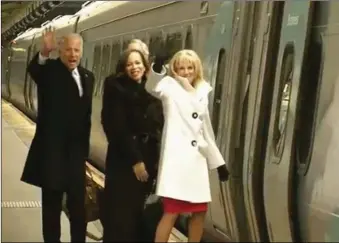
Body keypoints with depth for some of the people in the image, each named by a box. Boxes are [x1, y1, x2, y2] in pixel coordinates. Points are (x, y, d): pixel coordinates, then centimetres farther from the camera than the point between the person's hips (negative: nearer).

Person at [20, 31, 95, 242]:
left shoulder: (87, 76, 10)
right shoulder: (49, 70, -7)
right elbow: (33, 69, -32)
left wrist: (85, 143, 12)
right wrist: (44, 53, -53)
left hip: (76, 150, 5)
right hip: (52, 149, -5)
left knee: (78, 202, 14)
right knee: (52, 203, 6)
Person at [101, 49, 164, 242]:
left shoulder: (150, 94, 11)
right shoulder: (117, 90, -7)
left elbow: (157, 128, 10)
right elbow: (118, 129, -13)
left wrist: (156, 160, 2)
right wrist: (135, 159, -15)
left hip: (147, 159, 6)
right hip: (124, 160, -6)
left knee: (138, 212, 10)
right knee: (120, 213, -2)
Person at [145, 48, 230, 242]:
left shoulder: (201, 93, 16)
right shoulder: (170, 87, 0)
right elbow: (152, 87, -25)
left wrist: (219, 162, 19)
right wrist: (158, 66, -46)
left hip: (197, 159, 6)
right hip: (176, 157, -6)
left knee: (200, 211, 10)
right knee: (172, 211, -10)